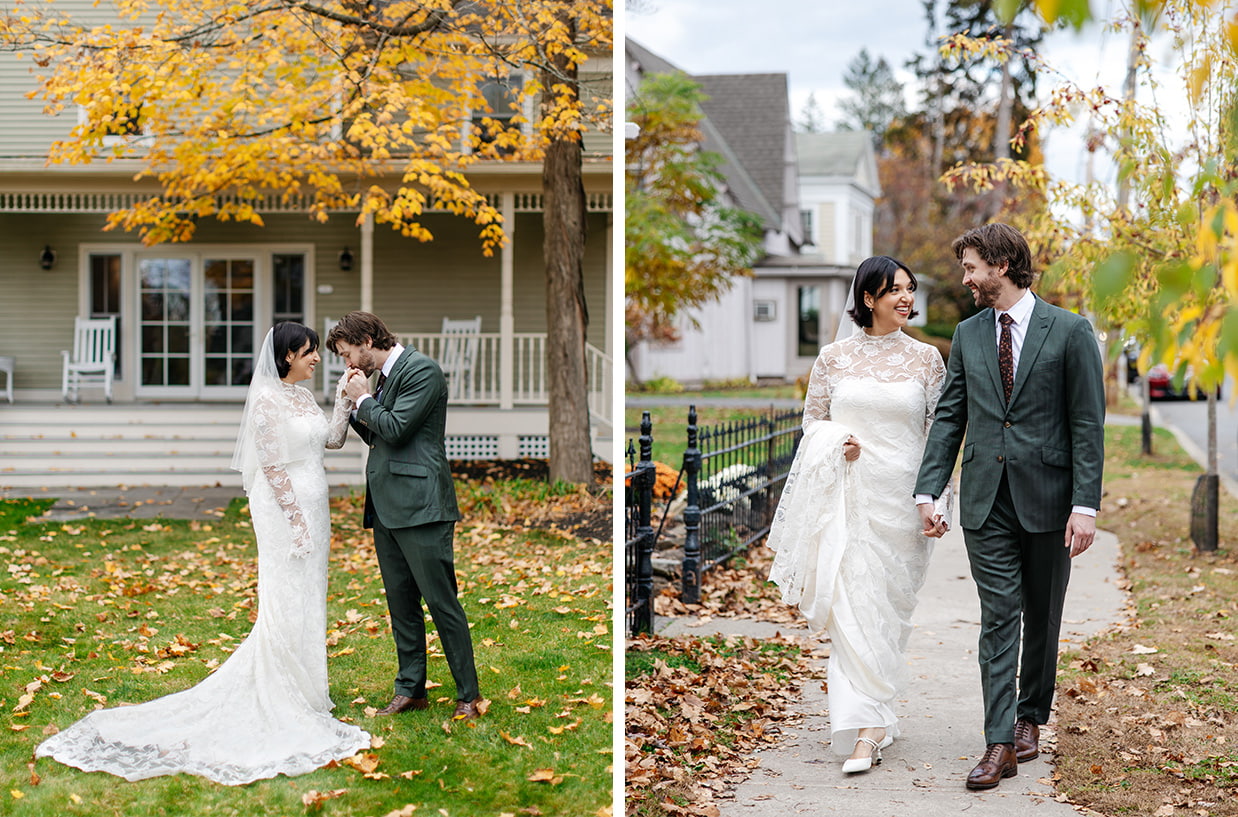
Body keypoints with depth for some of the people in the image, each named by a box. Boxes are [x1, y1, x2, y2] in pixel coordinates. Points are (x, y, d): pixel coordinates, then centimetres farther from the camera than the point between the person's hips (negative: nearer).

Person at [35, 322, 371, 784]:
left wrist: (347, 399, 1)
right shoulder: (267, 398, -15)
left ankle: (304, 693, 24)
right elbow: (273, 465, -18)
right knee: (286, 604, -5)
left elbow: (333, 439, 14)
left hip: (312, 509, 9)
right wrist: (296, 520, -19)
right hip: (285, 511, -9)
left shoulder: (303, 397, 12)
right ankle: (279, 705, 3)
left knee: (308, 603, 14)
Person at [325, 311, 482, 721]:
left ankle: (468, 695, 0)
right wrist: (356, 406, 7)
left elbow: (396, 428, -18)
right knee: (400, 602, 11)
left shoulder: (421, 369, -10)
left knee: (441, 600, -6)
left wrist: (363, 399, -4)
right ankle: (410, 689, 18)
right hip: (386, 506, 9)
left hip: (419, 505, -9)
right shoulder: (383, 377, 17)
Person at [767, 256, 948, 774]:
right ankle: (869, 725, 0)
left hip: (899, 496, 1)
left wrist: (936, 500, 0)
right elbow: (812, 421, 11)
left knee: (886, 606, 4)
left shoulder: (926, 358, 4)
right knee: (851, 605, -6)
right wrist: (836, 441, -11)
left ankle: (864, 717, 14)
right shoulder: (833, 357, 3)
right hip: (845, 496, 0)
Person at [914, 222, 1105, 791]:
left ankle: (1030, 717, 31)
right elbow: (949, 417, 10)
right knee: (998, 618, -2)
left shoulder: (1069, 332, -4)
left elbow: (1088, 424, -6)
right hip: (986, 501, 2)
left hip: (1047, 498, -2)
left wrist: (1085, 505, -12)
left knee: (1042, 617, 12)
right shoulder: (968, 334, 8)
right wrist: (927, 489, 1)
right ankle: (1000, 744, -3)